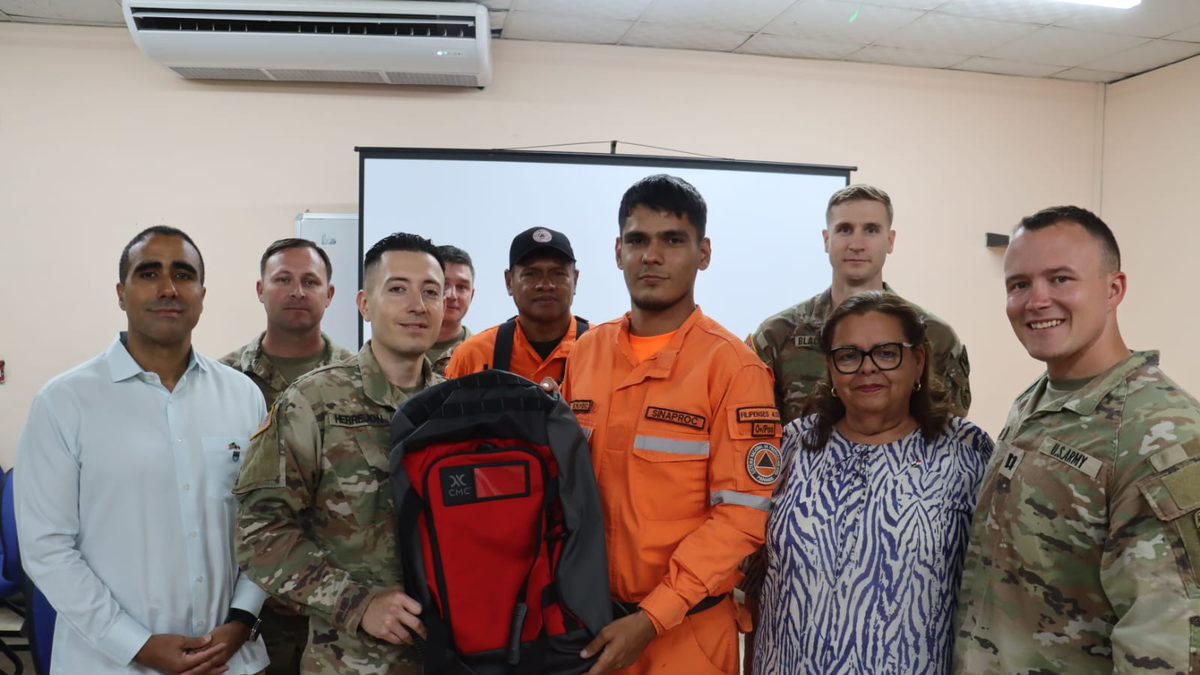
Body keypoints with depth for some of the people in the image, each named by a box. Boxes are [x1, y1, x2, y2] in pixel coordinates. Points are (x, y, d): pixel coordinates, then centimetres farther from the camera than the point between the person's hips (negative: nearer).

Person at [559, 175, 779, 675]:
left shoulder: (732, 365, -12)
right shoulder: (586, 351, 2)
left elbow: (742, 513, -14)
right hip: (587, 618, 4)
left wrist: (651, 619, -17)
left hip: (685, 628, -4)